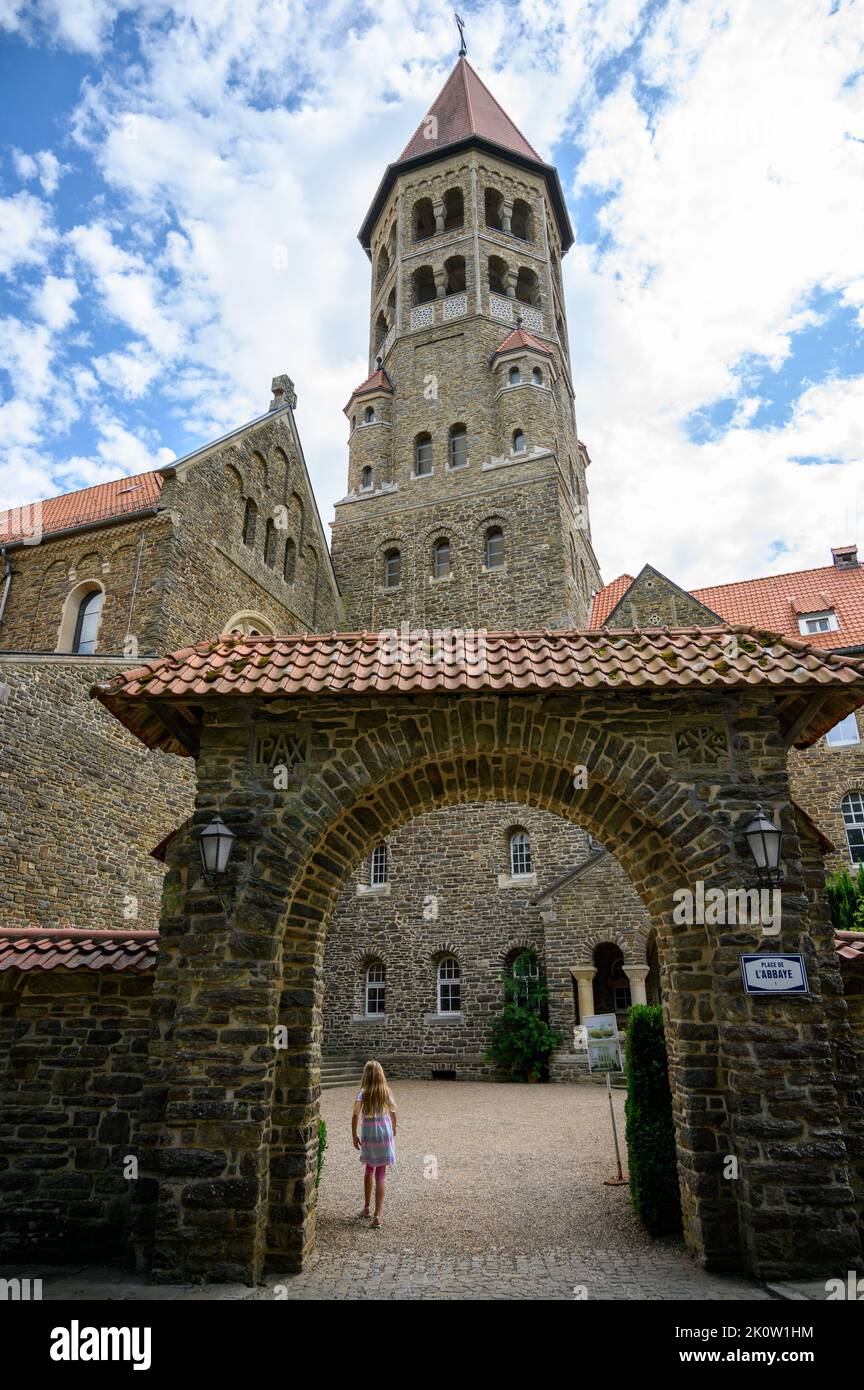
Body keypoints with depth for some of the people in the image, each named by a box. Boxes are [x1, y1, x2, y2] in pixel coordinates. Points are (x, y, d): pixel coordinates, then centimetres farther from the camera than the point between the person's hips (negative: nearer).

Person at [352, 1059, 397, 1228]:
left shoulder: (363, 1092, -9)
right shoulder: (386, 1091, -3)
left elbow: (355, 1114, -21)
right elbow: (393, 1114, 3)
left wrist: (354, 1135, -11)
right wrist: (393, 1134, 18)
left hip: (368, 1136, 0)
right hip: (385, 1134, 0)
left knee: (369, 1170, 23)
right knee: (380, 1176, 5)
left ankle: (366, 1208, 33)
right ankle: (377, 1216, 2)